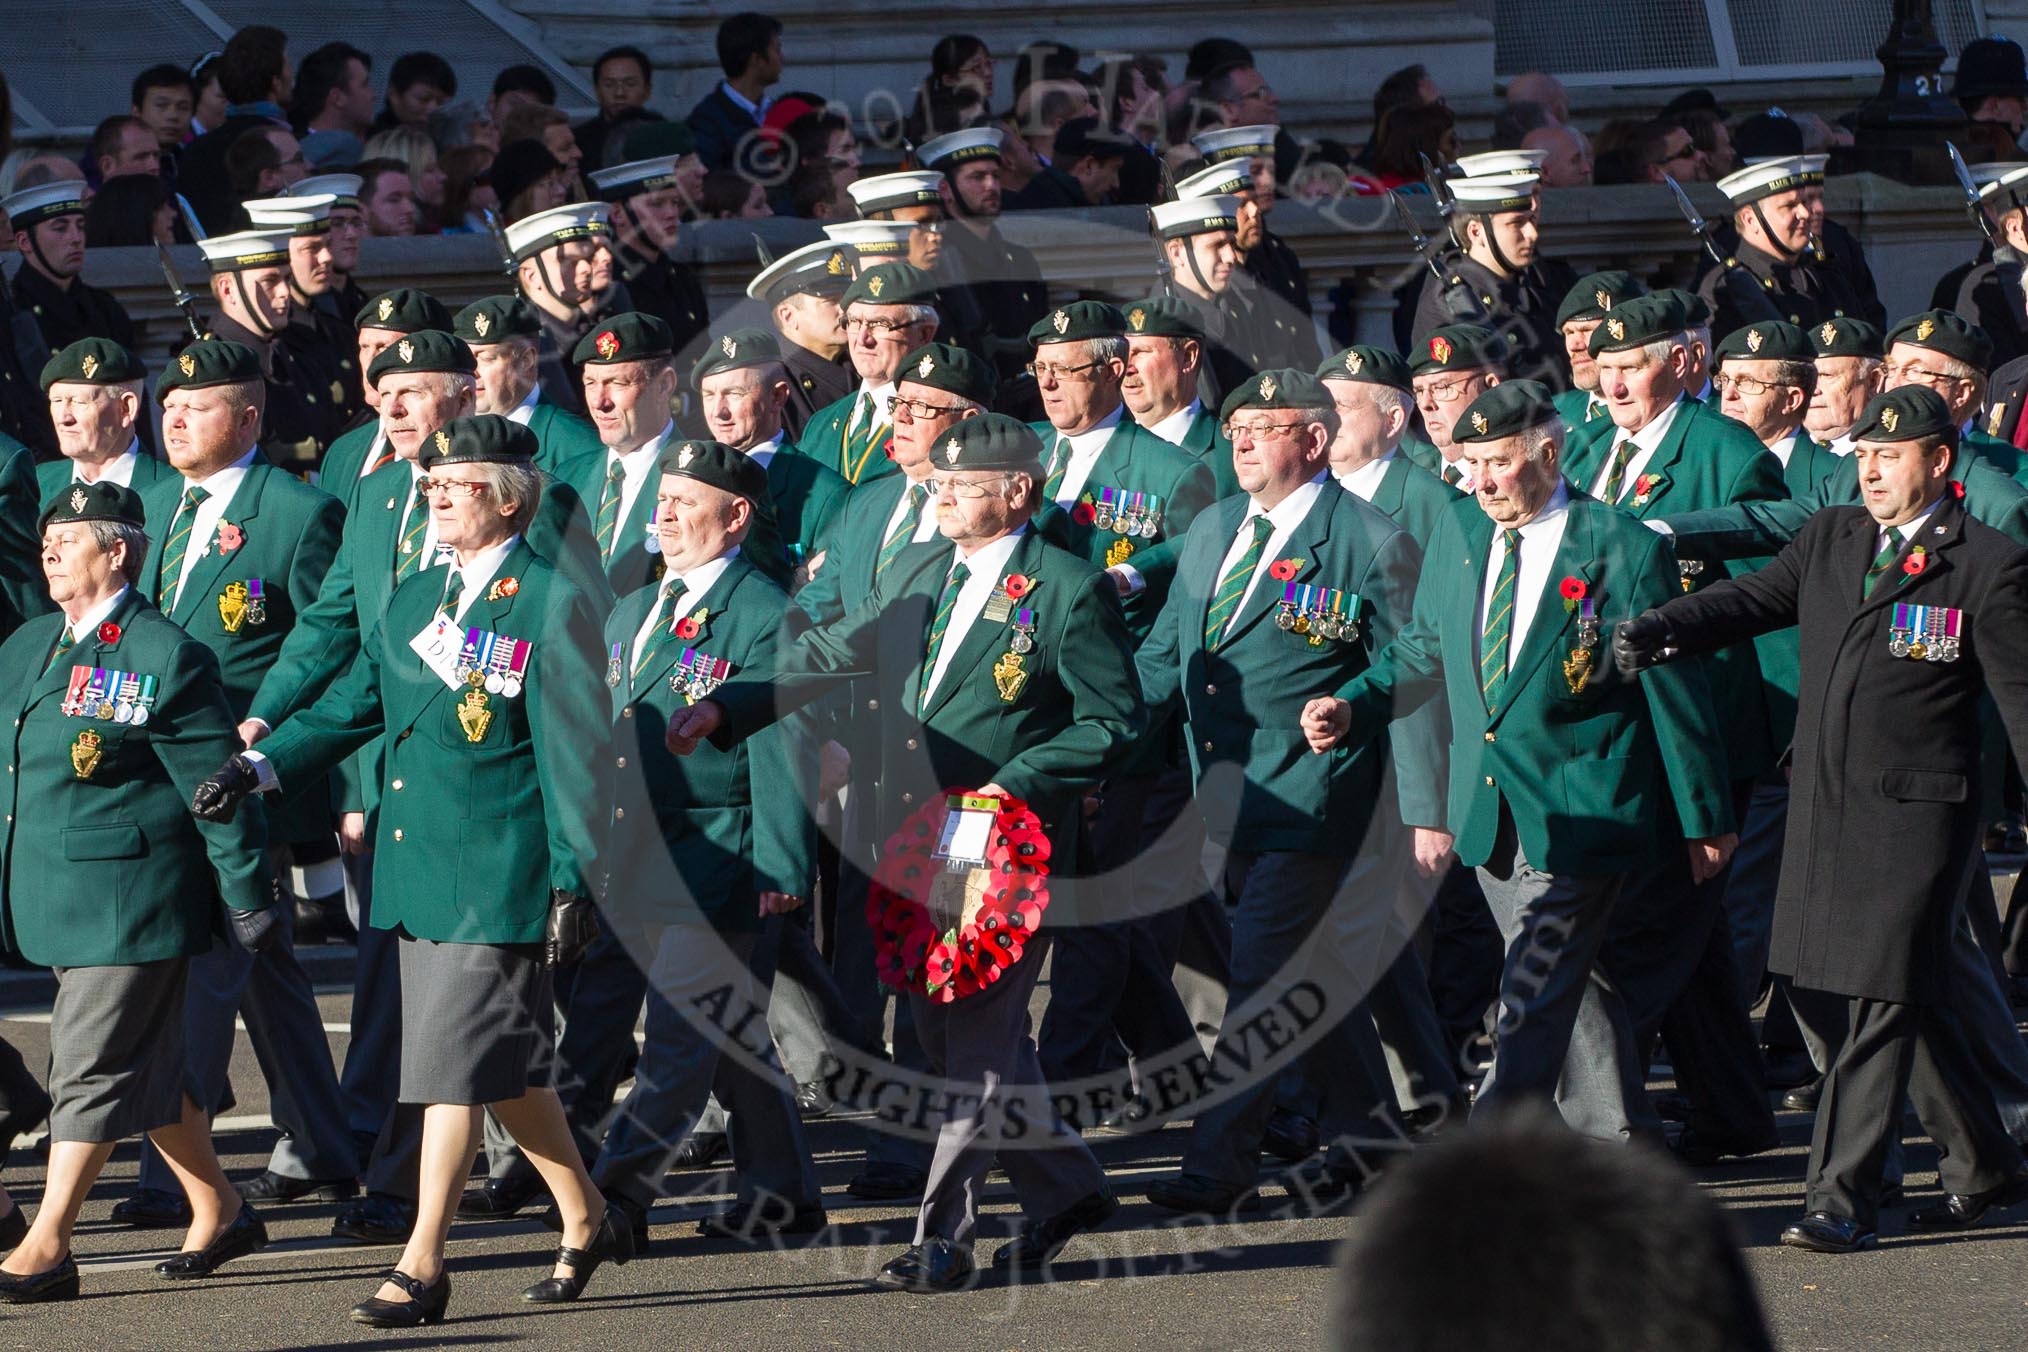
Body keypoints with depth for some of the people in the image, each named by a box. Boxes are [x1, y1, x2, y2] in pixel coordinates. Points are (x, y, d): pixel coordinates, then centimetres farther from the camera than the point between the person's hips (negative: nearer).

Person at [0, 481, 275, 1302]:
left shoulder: (164, 658, -11)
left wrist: (247, 899, -10)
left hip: (129, 896, -8)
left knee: (91, 1066, -6)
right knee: (145, 1064, 15)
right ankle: (218, 1212, 27)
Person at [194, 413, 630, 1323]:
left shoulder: (552, 605, -7)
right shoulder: (413, 600, 15)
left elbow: (575, 753, -9)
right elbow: (353, 704, 20)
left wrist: (573, 880, -13)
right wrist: (259, 767, 5)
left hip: (498, 878, -8)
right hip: (418, 872, 8)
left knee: (455, 1062, -9)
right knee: (506, 1064, 14)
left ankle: (422, 1265, -8)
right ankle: (587, 1223, 28)